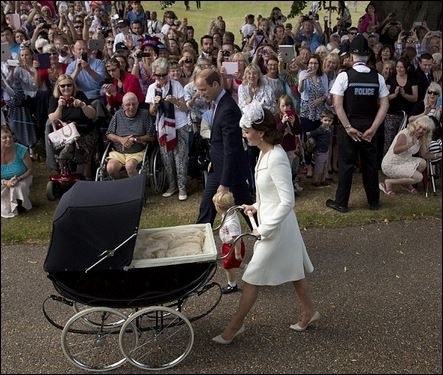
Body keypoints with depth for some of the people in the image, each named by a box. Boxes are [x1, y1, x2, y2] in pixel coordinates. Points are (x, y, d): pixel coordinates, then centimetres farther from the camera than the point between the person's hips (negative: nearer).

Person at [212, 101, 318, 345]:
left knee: (251, 279, 3)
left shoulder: (276, 159, -27)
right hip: (271, 221, 10)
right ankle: (309, 312, 40)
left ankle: (235, 326, 19)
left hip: (276, 227, -10)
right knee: (292, 269, 23)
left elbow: (287, 201, -26)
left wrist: (264, 230, -20)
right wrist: (257, 206, 10)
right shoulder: (266, 152, 2)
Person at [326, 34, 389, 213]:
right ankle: (373, 201, 26)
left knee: (346, 163, 5)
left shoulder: (344, 76, -10)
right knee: (370, 163, 14)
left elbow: (338, 105, -15)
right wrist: (372, 128, -5)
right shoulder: (378, 77, -1)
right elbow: (384, 106, -4)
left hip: (350, 125, -3)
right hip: (369, 125, 3)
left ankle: (341, 203, 12)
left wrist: (348, 127, -11)